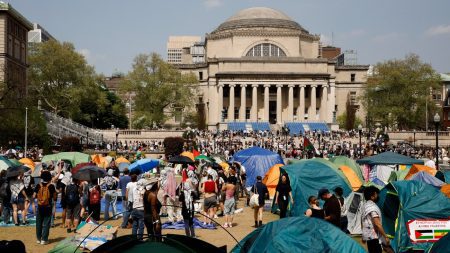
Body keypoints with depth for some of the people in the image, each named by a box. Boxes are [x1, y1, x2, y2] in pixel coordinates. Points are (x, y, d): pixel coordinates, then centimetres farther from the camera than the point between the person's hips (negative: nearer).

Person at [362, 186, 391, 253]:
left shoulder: (365, 206, 13)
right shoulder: (373, 207, -17)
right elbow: (377, 224, -23)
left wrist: (363, 237, 28)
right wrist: (385, 236, -21)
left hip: (367, 235, 10)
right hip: (374, 236, -10)